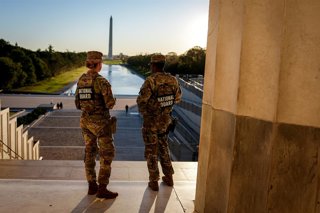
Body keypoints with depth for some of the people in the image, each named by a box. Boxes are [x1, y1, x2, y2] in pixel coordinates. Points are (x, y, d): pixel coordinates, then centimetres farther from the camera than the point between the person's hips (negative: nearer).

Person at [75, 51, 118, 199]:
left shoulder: (81, 80, 4)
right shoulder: (102, 81, -19)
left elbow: (78, 104, 9)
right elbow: (110, 104, -21)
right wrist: (112, 100, 3)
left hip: (85, 120, 8)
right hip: (100, 122, -7)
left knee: (90, 152, 16)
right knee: (107, 155, 1)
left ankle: (92, 186, 22)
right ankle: (102, 189, 3)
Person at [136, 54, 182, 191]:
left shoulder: (150, 81, -23)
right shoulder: (172, 80, -4)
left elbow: (141, 101, -19)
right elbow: (177, 98, 10)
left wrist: (143, 112, 3)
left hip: (151, 121, -5)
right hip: (165, 119, 5)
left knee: (151, 151, 8)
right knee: (163, 147, 22)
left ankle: (154, 182, 16)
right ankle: (169, 177, 28)